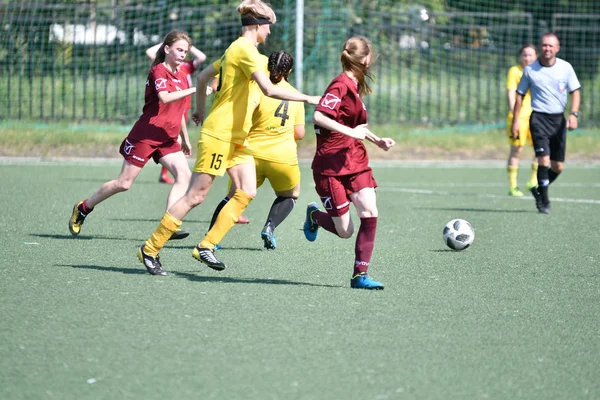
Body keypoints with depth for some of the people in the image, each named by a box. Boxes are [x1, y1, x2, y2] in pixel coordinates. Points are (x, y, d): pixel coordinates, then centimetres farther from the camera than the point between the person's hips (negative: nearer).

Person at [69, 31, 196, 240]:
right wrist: (194, 90, -33)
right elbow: (164, 97, -30)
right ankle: (83, 208, 19)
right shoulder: (158, 71, -12)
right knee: (124, 183, -2)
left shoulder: (182, 77, 13)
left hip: (167, 139, 7)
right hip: (146, 135, -7)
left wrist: (185, 139, 28)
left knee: (184, 175, -15)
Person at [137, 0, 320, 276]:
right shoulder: (246, 50, -15)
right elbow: (269, 90, -26)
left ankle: (205, 247, -1)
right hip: (219, 134, -10)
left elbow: (202, 77, 26)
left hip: (235, 138, 10)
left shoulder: (235, 49, 16)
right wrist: (306, 98, -20)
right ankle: (150, 249, 0)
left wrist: (200, 110, 35)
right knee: (196, 196, -7)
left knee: (247, 192, -1)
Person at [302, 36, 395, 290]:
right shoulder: (340, 85, -14)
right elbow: (318, 117, -27)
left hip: (356, 162, 8)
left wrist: (377, 141, 23)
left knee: (369, 213, -12)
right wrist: (350, 132, -28)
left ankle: (360, 275, -6)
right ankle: (314, 215, 30)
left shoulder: (355, 87, 14)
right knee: (345, 231, -3)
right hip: (331, 166, -8)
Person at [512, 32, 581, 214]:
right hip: (539, 117, -3)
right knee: (544, 160, -17)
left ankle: (539, 190, 30)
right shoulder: (530, 70, -1)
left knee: (558, 166, 5)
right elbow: (520, 95, 7)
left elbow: (575, 92, 6)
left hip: (559, 119, 3)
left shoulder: (566, 68, 2)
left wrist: (574, 114, -10)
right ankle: (544, 201, -7)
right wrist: (516, 120, 2)